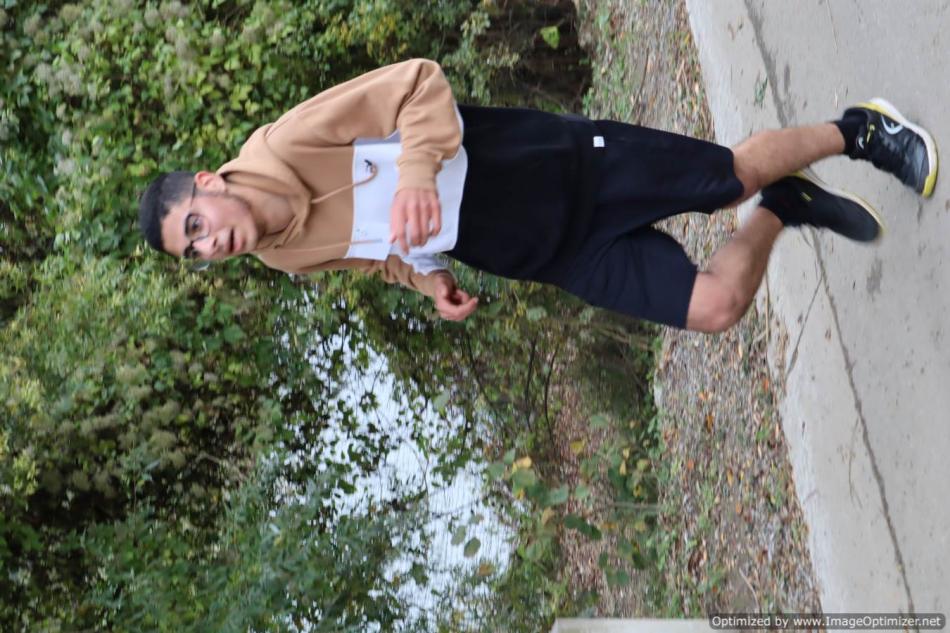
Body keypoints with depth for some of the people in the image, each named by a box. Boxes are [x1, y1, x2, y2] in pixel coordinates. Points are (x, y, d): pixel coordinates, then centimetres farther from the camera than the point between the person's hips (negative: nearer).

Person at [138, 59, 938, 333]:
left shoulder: (281, 147, -19)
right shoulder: (286, 257, -1)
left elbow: (417, 81, -18)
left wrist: (416, 169, -36)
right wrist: (429, 276, -4)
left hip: (554, 165, -4)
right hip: (555, 256, 4)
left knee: (735, 171, -3)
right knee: (712, 305, -5)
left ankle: (857, 129, 27)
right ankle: (783, 211, 23)